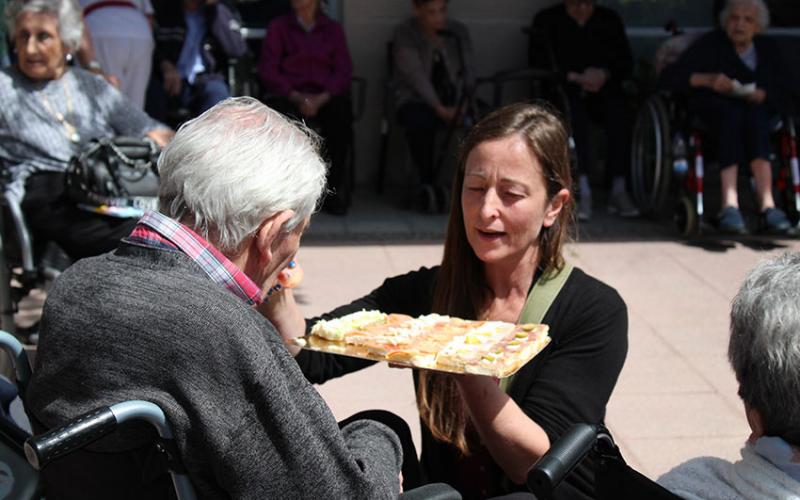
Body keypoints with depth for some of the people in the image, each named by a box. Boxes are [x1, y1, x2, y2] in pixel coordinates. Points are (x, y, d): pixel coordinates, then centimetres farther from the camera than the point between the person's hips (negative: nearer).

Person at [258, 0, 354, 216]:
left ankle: (334, 192, -22)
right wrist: (297, 97, -12)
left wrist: (321, 98, -13)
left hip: (325, 98, 0)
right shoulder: (278, 27, 15)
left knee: (341, 112, -33)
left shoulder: (333, 28, 17)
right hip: (288, 96, 0)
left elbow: (344, 71, 6)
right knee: (276, 111, -34)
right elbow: (267, 70, 4)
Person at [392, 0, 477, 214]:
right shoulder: (404, 34, -7)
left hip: (453, 99, 3)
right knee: (419, 121, -38)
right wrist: (438, 107, -29)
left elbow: (468, 71, -2)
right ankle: (429, 183, -21)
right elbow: (416, 75, -17)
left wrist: (461, 104, -21)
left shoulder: (458, 32, 4)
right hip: (416, 99, -3)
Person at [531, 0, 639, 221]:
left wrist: (605, 74, -11)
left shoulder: (610, 20, 15)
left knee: (619, 116, -31)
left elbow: (626, 63, 11)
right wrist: (575, 78, -13)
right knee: (575, 117, -36)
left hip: (603, 89, 2)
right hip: (563, 90, -2)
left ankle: (619, 191, -30)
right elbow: (538, 63, -2)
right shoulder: (546, 20, 7)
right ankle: (583, 192, -40)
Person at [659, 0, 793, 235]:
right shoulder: (710, 44, 7)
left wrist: (761, 95, -12)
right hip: (712, 108, -2)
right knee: (731, 114, -37)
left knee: (754, 116, -34)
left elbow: (780, 92, 11)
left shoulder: (767, 48, 17)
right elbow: (669, 76, -4)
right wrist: (707, 79, -19)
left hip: (756, 111, 2)